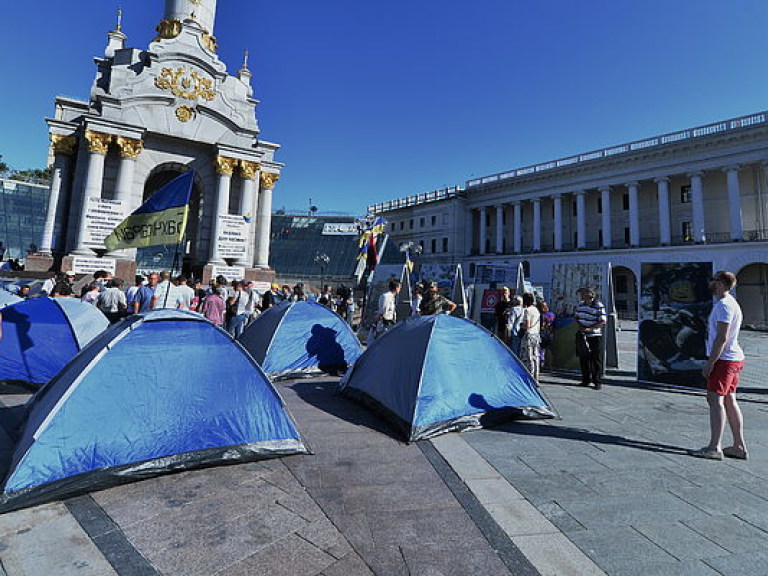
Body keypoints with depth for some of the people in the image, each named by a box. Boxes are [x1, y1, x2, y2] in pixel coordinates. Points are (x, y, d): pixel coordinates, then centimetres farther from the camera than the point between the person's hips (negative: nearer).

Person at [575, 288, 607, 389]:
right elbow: (576, 317, 21)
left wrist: (589, 328, -19)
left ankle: (598, 381, 7)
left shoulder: (599, 306, -11)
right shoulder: (581, 305, 9)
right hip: (583, 336, 6)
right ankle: (586, 380, 21)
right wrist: (579, 326, 2)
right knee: (584, 358, 10)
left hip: (595, 336, -6)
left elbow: (603, 321, -14)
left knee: (596, 360, -1)